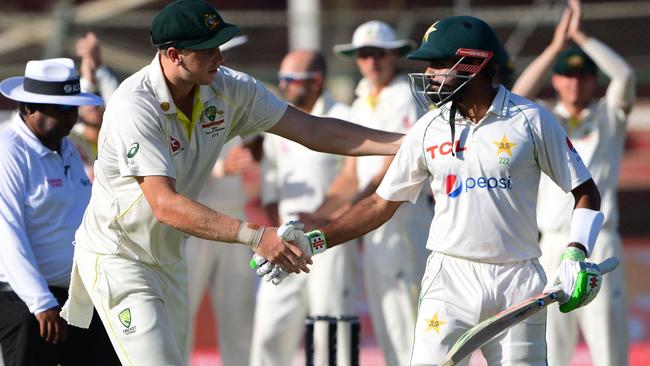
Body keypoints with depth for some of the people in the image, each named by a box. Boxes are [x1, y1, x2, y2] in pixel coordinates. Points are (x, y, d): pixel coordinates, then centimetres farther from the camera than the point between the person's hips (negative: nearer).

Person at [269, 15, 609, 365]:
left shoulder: (532, 121, -2)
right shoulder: (428, 129, 5)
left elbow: (585, 192, 3)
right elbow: (382, 203, 12)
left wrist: (575, 255, -12)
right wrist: (314, 240, 3)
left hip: (518, 283, -1)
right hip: (450, 280, 1)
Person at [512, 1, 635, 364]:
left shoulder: (610, 115, 7)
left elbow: (625, 76, -13)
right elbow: (517, 99, -11)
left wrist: (581, 36, -16)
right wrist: (557, 45, -15)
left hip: (600, 243, -2)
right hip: (553, 246, 2)